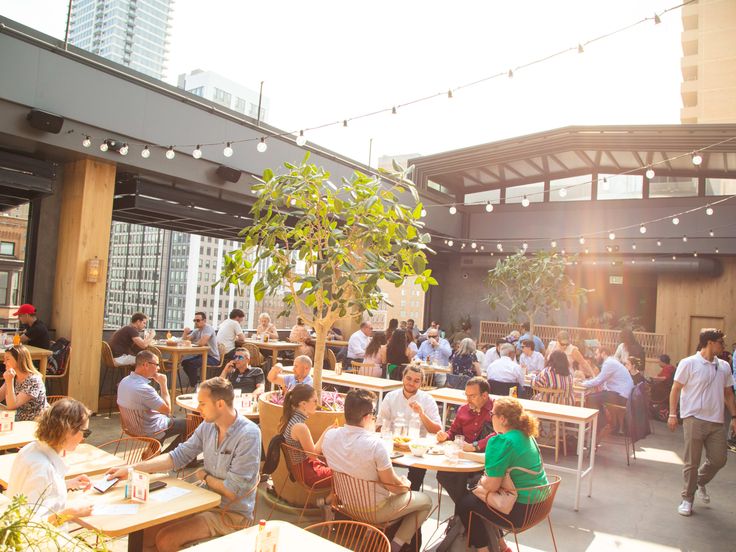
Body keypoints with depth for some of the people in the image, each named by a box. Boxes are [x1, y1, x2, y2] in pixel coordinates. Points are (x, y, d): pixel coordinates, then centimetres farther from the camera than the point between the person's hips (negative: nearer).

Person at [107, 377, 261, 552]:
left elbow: (232, 491, -22)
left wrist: (205, 476, -6)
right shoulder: (208, 426, -2)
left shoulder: (248, 435, -25)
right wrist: (131, 469, -2)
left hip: (232, 514, -7)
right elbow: (178, 456, 4)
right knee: (145, 532, -1)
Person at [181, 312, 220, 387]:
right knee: (184, 361, -3)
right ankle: (196, 380, 13)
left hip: (213, 357, -8)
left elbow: (202, 342, -28)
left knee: (192, 363, -24)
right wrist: (185, 333, -12)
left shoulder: (208, 328, -14)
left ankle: (194, 385, -5)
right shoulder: (196, 331, 11)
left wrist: (192, 343, -8)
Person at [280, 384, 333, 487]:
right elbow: (313, 453, -17)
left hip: (298, 467, 9)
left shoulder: (291, 419, -1)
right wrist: (325, 433, -10)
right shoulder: (300, 426, -28)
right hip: (306, 473, -9)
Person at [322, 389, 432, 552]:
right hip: (373, 510, -6)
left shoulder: (329, 436, -15)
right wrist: (406, 484, 1)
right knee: (426, 501, 15)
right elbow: (392, 484, -20)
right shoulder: (375, 443, -33)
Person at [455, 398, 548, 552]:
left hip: (522, 509, -9)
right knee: (474, 493, 23)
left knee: (463, 504, 3)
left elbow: (492, 486, -23)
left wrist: (482, 481, -1)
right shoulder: (525, 435, 5)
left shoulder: (502, 442, -24)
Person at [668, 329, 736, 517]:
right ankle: (687, 498, 15)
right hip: (694, 418, -5)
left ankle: (700, 483, 35)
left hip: (717, 421, 5)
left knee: (718, 460, 7)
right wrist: (672, 414, -10)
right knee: (692, 462, 1)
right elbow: (676, 389, -4)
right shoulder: (688, 363, -6)